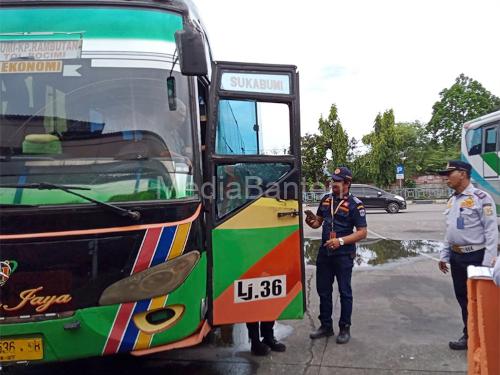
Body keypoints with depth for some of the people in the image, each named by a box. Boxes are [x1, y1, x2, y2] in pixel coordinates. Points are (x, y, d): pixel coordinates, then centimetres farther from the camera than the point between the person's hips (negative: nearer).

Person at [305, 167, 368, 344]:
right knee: (323, 290, 13)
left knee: (344, 292, 7)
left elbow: (362, 232, -13)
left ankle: (345, 328, 23)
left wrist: (341, 241, -24)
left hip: (343, 254, -5)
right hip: (324, 252, 6)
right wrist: (312, 222, -7)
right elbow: (318, 221, 16)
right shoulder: (326, 199, 6)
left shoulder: (355, 204, -11)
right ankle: (326, 326, 29)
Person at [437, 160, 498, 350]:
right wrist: (444, 255, 16)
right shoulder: (452, 200, 10)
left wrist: (488, 262, -19)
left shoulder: (481, 198, -14)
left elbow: (491, 231, -16)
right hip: (456, 256, 8)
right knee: (462, 297, 15)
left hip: (476, 257, -8)